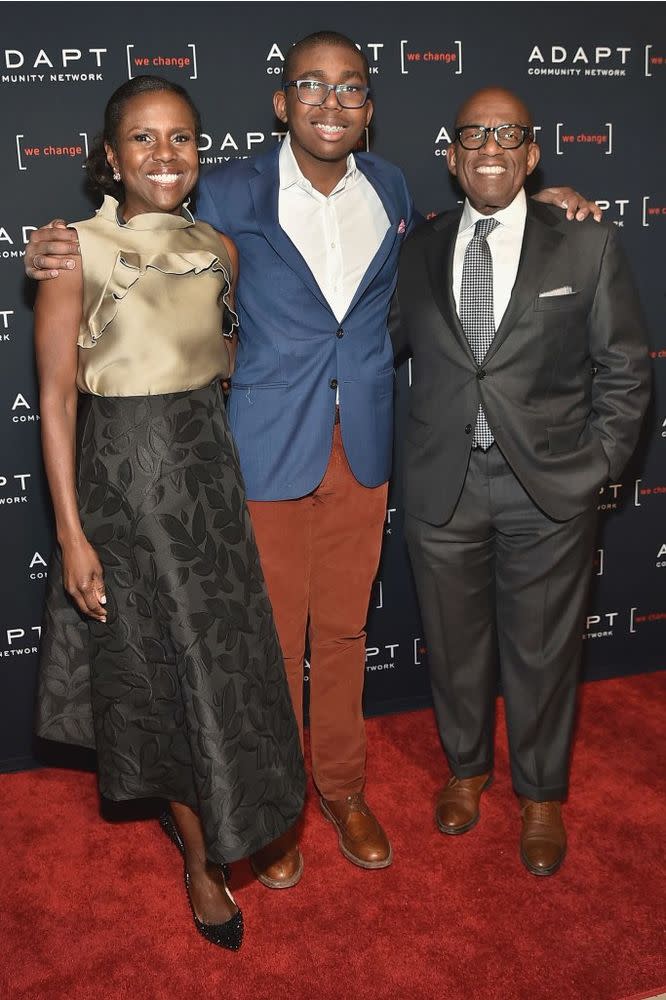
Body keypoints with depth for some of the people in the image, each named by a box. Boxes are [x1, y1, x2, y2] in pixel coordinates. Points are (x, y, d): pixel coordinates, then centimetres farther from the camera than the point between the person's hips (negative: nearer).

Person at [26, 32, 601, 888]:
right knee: (271, 638, 9)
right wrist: (60, 254, -16)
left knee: (343, 628, 17)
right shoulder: (232, 194, -8)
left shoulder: (390, 188, 4)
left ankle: (342, 785, 38)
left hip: (363, 451, 3)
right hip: (268, 452, -3)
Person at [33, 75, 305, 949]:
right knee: (159, 667, 9)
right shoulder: (76, 253, -11)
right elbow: (57, 399, -11)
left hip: (209, 470, 5)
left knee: (221, 656, 15)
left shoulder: (219, 250, 3)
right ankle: (202, 856, 30)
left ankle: (185, 800, 45)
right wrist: (71, 532, -14)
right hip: (121, 475, -4)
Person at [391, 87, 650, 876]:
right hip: (442, 484, 2)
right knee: (455, 641, 17)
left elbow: (623, 371, 0)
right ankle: (466, 769, 43)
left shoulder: (587, 245, -2)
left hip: (548, 487, -2)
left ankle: (541, 796, 35)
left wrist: (597, 468, -5)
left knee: (541, 650, 12)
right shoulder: (417, 250, 4)